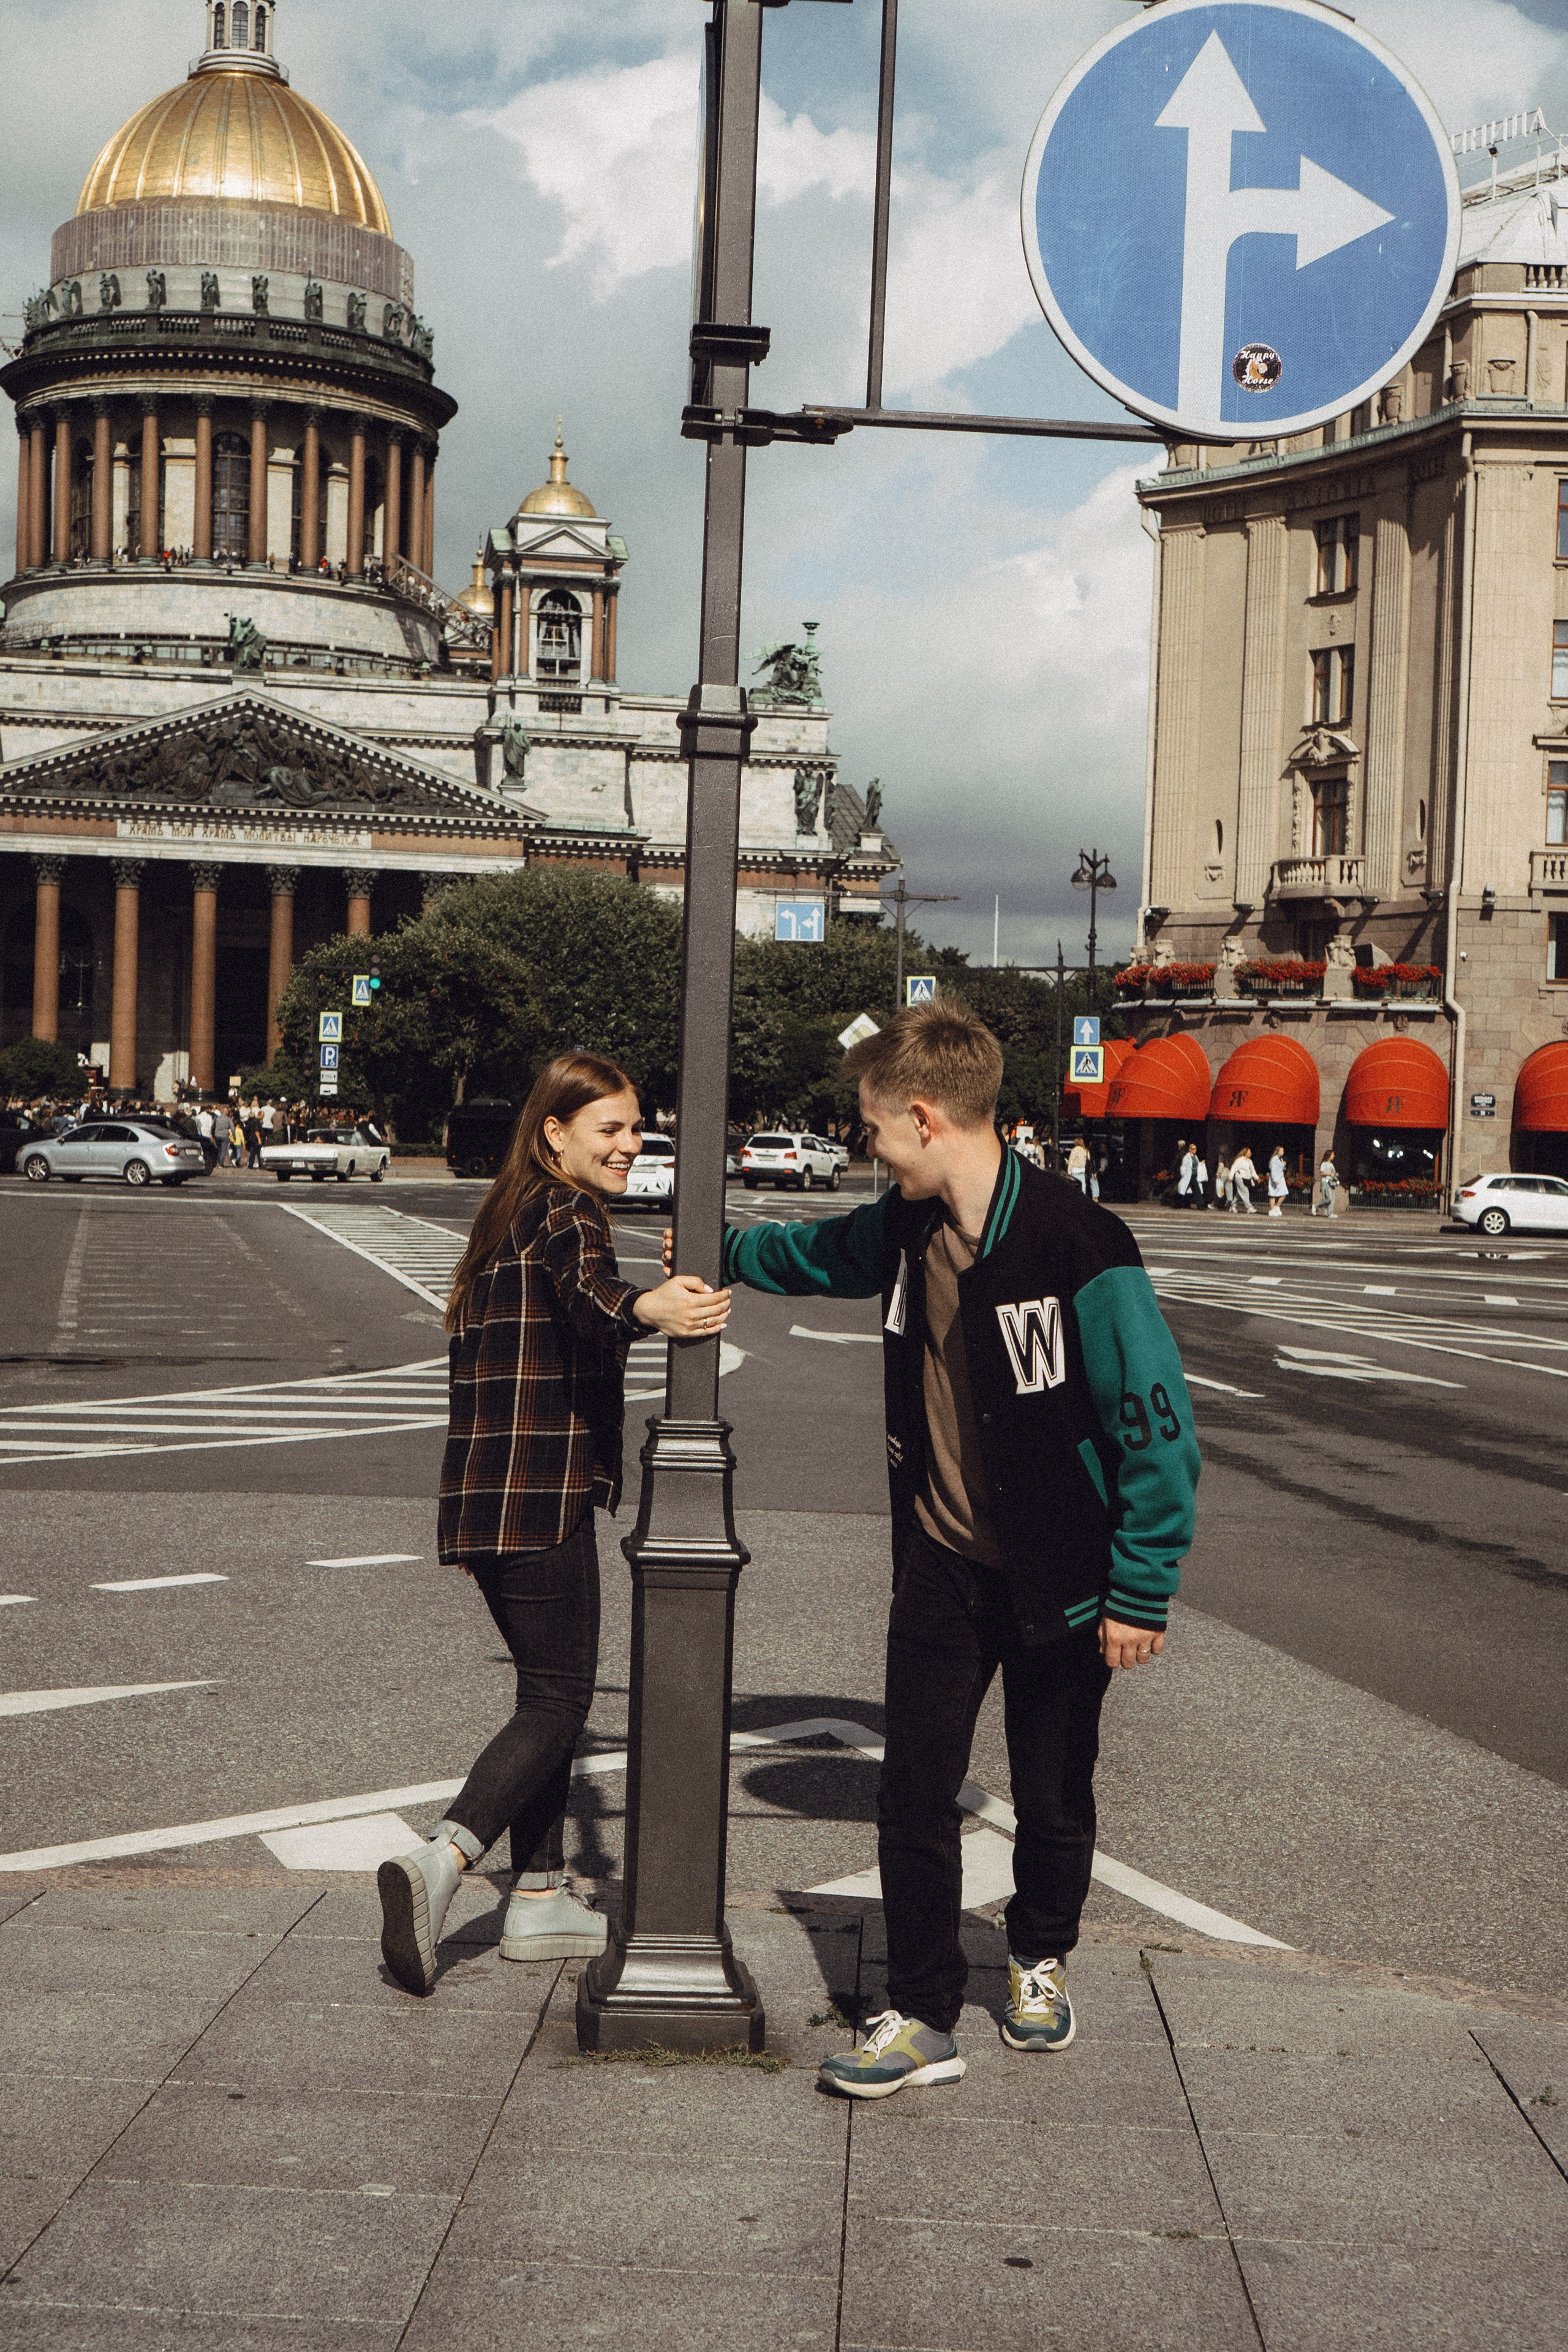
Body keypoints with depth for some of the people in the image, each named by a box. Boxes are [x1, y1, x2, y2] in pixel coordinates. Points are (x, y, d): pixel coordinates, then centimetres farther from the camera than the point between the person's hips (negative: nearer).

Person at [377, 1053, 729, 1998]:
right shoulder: (566, 1214, -12)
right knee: (559, 1699, -7)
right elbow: (587, 1287, -36)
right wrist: (645, 1309, -55)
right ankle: (437, 1863, -21)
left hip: (488, 1496, 9)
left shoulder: (507, 1216, 18)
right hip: (543, 1497, -9)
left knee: (552, 1688, 16)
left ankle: (540, 1901, 19)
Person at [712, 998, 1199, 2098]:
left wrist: (1142, 1593, -19)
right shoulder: (908, 1228, -2)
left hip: (1058, 1575, -5)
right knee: (915, 1791, 0)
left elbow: (1156, 1424, -21)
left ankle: (1041, 1959, 39)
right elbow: (817, 1252, 25)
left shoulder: (1077, 1246, -24)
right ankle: (925, 2019, 11)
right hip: (941, 1562, 5)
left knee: (1054, 1799, 13)